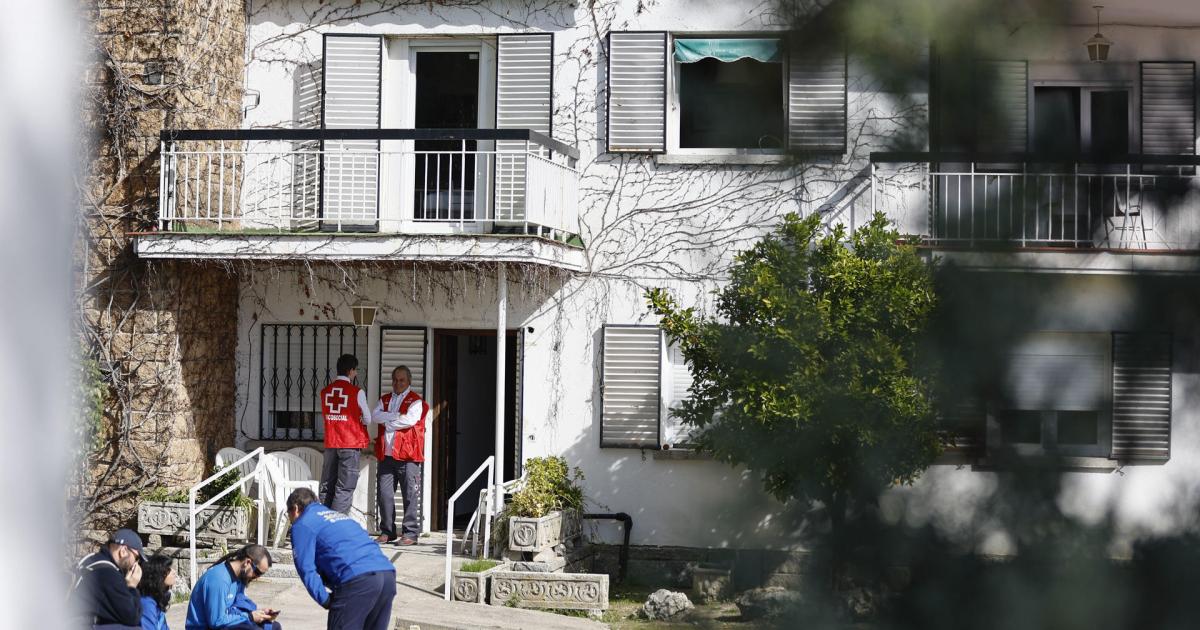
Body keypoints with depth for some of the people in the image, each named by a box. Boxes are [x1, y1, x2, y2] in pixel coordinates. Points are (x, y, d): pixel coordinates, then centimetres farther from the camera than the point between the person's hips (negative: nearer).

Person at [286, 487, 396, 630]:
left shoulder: (303, 524, 11)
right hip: (388, 574, 8)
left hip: (357, 580, -7)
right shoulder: (339, 515, 35)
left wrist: (324, 600, 0)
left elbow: (306, 568, -1)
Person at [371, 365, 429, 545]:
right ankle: (387, 531, 13)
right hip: (386, 455, 5)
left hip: (407, 456, -5)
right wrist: (396, 415, -10)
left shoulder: (416, 401, 3)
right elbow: (375, 415, 1)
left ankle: (410, 532, -1)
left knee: (410, 495, -5)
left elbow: (410, 420, -15)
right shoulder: (384, 400, 19)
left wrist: (388, 423, -5)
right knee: (384, 493, 4)